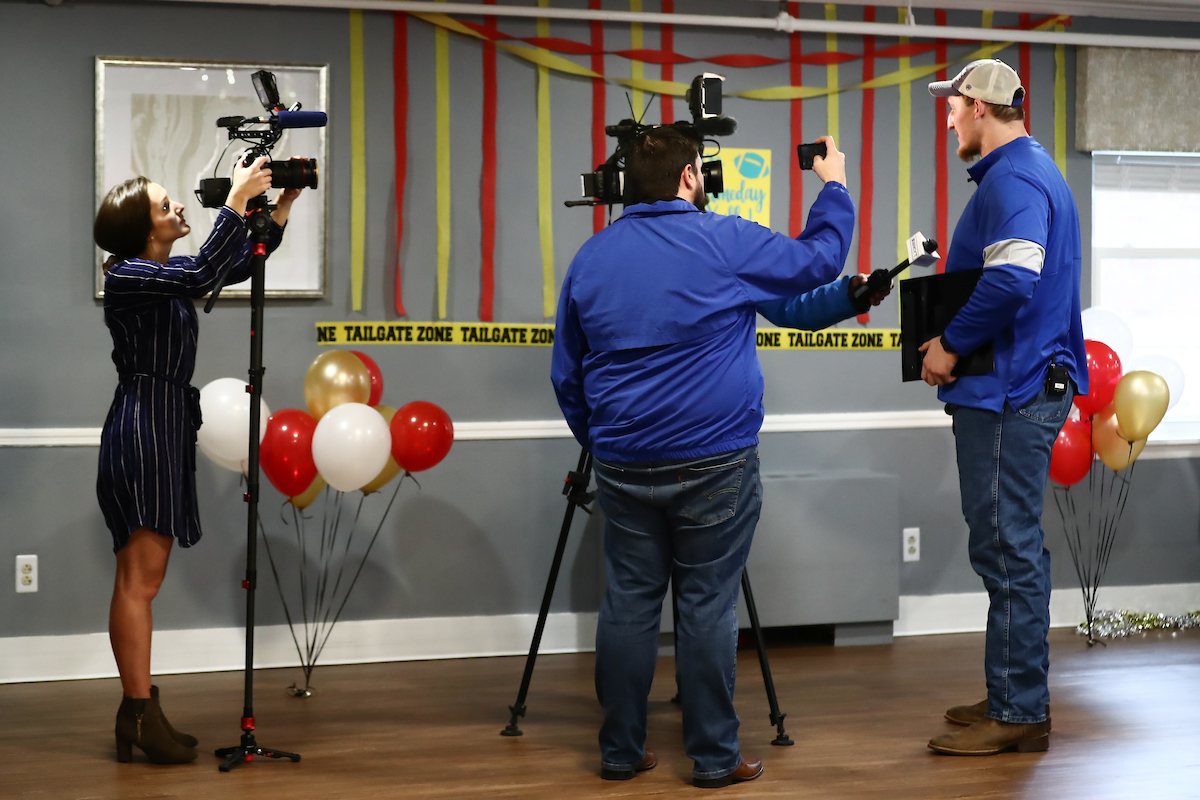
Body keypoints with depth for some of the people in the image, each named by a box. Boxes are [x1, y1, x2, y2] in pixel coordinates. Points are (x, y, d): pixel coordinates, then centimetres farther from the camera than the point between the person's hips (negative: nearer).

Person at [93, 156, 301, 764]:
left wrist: (281, 207, 10)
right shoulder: (127, 276, -12)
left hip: (169, 428, 9)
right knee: (139, 579, -9)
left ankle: (138, 716, 11)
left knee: (143, 579, 8)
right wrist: (236, 200, -22)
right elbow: (203, 276, -26)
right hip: (140, 429, -9)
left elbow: (240, 266, 20)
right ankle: (140, 716, -9)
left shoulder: (169, 273, 14)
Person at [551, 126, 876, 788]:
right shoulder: (725, 243, -8)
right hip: (713, 461, -4)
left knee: (628, 602, 9)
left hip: (623, 465, 4)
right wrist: (834, 189, 21)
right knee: (708, 607, 1)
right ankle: (713, 757, 7)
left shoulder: (591, 257, 8)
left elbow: (566, 374, 14)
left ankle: (620, 752, 14)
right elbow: (817, 260, 5)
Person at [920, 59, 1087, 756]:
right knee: (1017, 548, 16)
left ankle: (1018, 714, -2)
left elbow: (1011, 279, -28)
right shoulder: (1033, 168, 19)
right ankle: (1021, 694, 24)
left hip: (1008, 395, -11)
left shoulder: (1012, 177, -15)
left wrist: (953, 344, -17)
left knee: (1008, 551, -6)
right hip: (1025, 389, 11)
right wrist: (957, 336, 16)